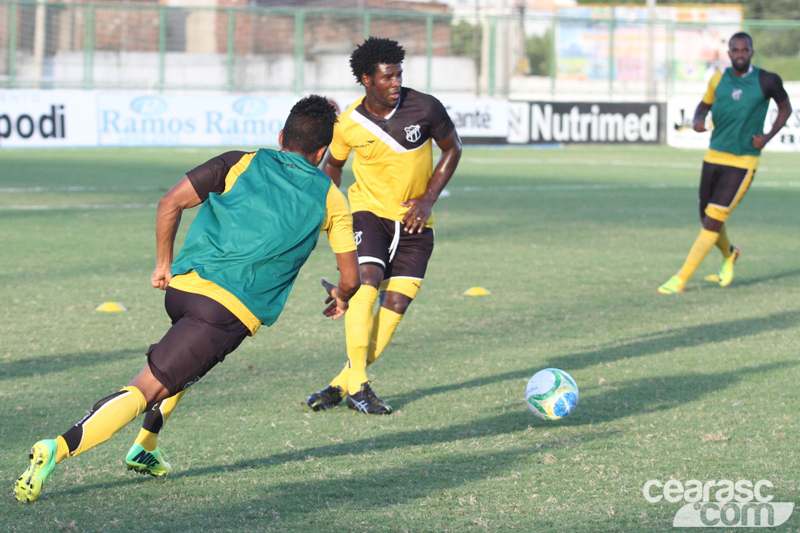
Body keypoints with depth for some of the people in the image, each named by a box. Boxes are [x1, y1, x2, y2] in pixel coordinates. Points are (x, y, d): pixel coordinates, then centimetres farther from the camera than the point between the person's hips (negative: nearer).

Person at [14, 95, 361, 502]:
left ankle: (146, 449, 30)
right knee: (146, 389, -7)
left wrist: (164, 264, 16)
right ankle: (58, 449, -26)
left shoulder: (242, 163, 14)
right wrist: (341, 297, 39)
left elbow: (171, 202, 5)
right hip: (232, 312, -4)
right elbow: (351, 277, 16)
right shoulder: (330, 198, 11)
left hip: (182, 285, 4)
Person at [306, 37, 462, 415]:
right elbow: (332, 164, 10)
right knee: (367, 283, -23)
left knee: (396, 304, -7)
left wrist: (429, 199, -8)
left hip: (413, 220, 1)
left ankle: (342, 384, 2)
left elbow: (452, 149, 1)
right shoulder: (348, 125, -11)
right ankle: (357, 385, -17)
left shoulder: (424, 108, -14)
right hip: (368, 211, -1)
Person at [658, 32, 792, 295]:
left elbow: (785, 108, 9)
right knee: (708, 219, 12)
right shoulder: (718, 80, 3)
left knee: (712, 220, -12)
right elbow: (704, 104, 18)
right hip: (714, 156, 4)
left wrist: (768, 137, -5)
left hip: (743, 162, -4)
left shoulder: (767, 81, -6)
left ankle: (681, 279, -8)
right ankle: (729, 254, 45)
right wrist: (698, 119, -6)